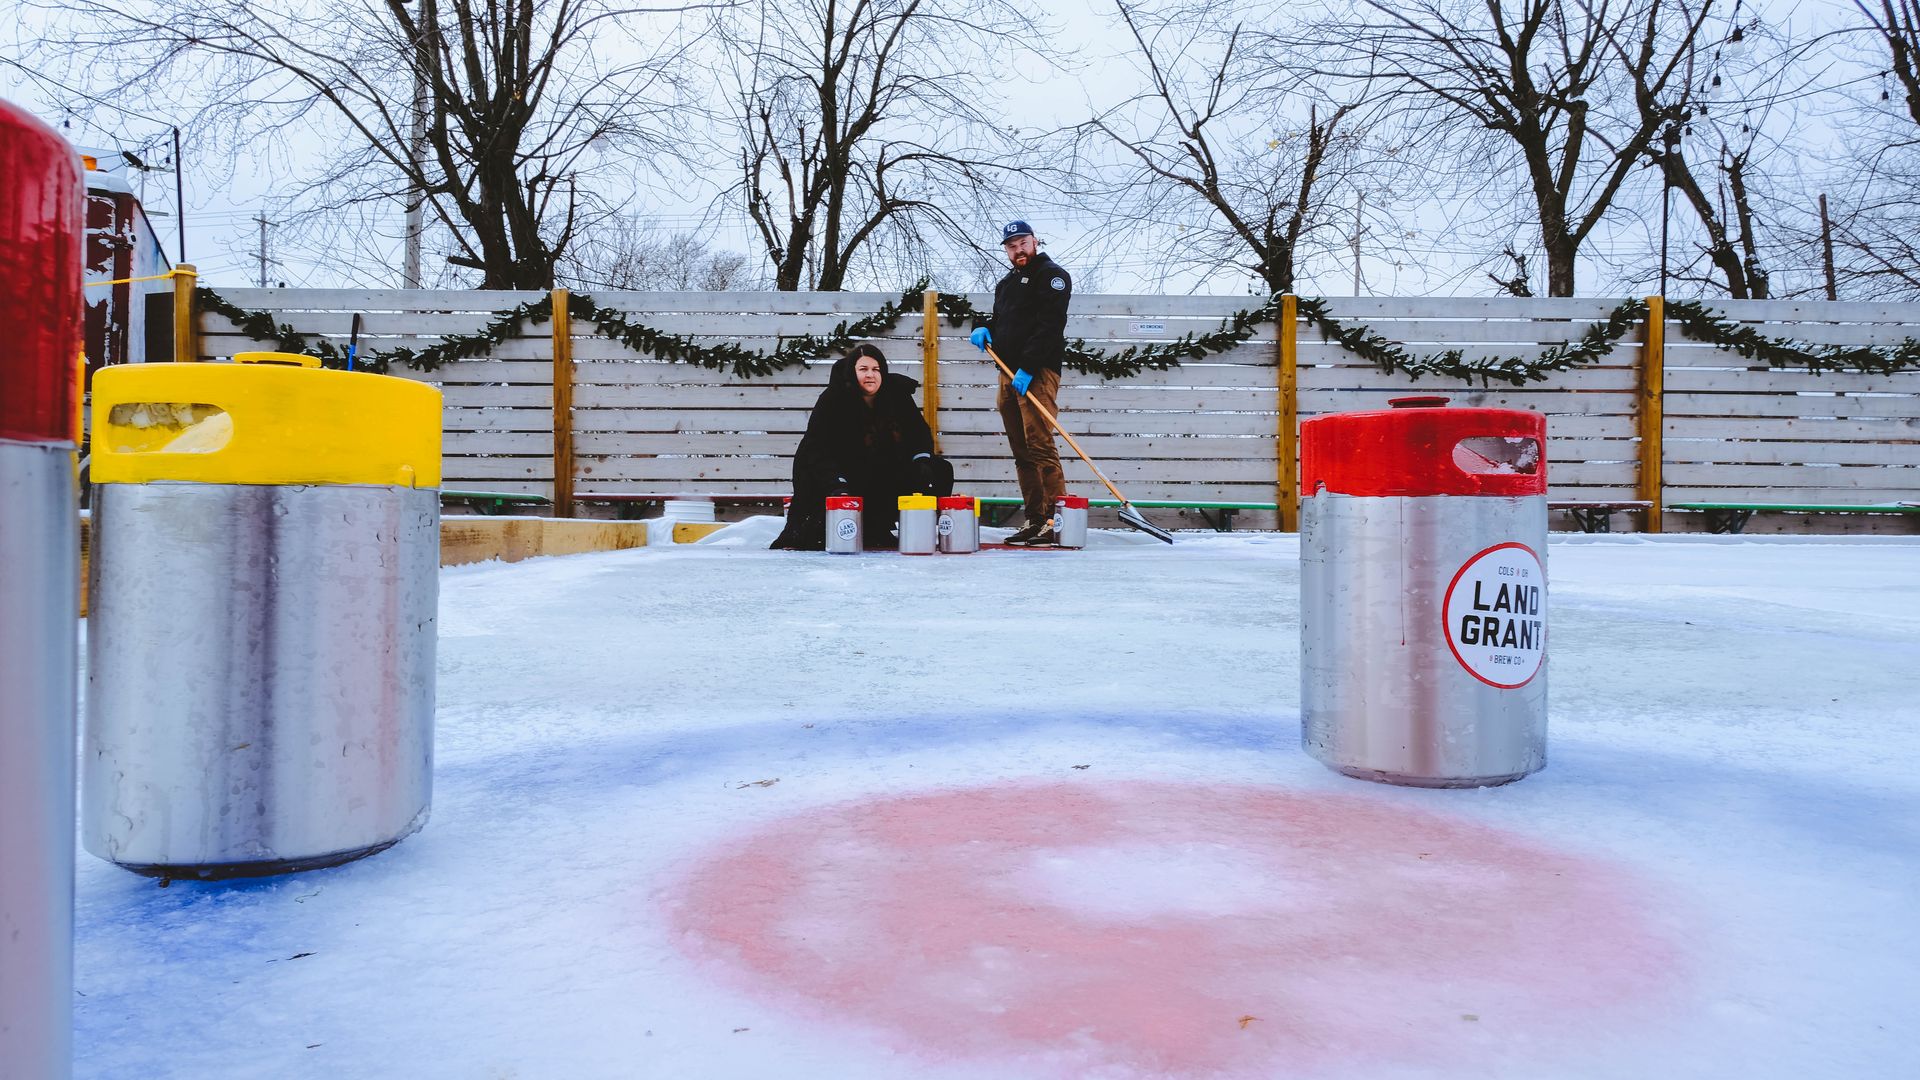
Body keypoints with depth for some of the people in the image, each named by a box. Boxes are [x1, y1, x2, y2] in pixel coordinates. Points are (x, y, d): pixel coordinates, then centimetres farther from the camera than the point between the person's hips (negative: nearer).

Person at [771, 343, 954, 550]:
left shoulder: (897, 395, -3)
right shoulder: (832, 400, -15)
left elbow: (919, 431, 6)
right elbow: (817, 449, -21)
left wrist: (922, 461, -16)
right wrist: (837, 485, -36)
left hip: (887, 476, 5)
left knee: (941, 471, -11)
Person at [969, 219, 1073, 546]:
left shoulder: (1052, 275, -1)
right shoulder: (1006, 284, 25)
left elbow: (1049, 327, -13)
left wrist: (1027, 369, -21)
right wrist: (985, 330, 7)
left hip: (1037, 373, -8)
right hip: (1008, 374, 8)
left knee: (1039, 446, -16)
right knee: (1021, 452, 6)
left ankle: (1058, 521, -17)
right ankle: (1035, 520, 9)